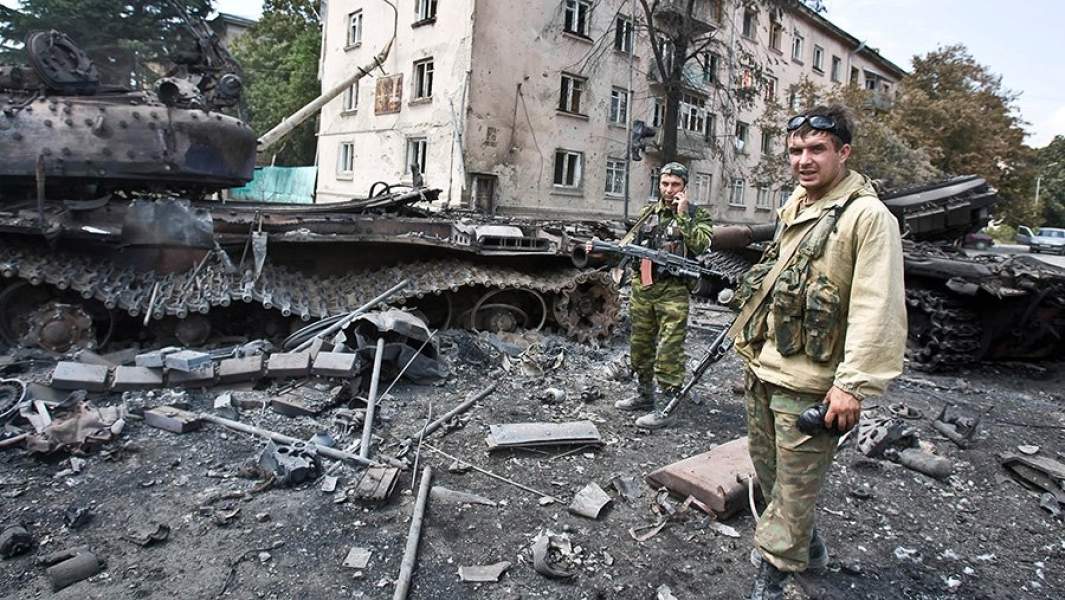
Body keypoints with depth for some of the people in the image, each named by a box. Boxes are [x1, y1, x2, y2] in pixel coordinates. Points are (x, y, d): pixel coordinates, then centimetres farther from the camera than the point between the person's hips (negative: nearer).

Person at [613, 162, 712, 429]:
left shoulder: (697, 215, 1)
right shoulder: (648, 212, 14)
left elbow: (701, 245, -15)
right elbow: (628, 243, 13)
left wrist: (683, 216, -14)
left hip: (673, 291, -5)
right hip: (642, 288, 5)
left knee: (669, 351, -7)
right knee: (639, 347, 14)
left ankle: (665, 407, 0)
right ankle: (646, 395, 30)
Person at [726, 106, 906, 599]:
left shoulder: (868, 216, -14)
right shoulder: (793, 208, 11)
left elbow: (877, 309, -20)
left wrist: (853, 384, -23)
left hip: (807, 383, -8)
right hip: (760, 371, 9)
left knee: (794, 488, 6)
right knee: (769, 474, 23)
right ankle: (809, 548, 46)